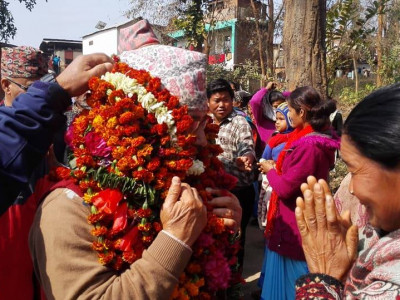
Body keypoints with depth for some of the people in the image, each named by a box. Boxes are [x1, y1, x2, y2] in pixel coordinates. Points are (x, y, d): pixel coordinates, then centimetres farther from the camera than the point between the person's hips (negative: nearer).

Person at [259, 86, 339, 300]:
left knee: (289, 283, 8)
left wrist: (270, 170, -7)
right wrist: (278, 167, 4)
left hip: (295, 226, -10)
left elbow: (285, 188, -23)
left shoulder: (308, 145, -27)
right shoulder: (317, 137, 5)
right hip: (300, 222, 10)